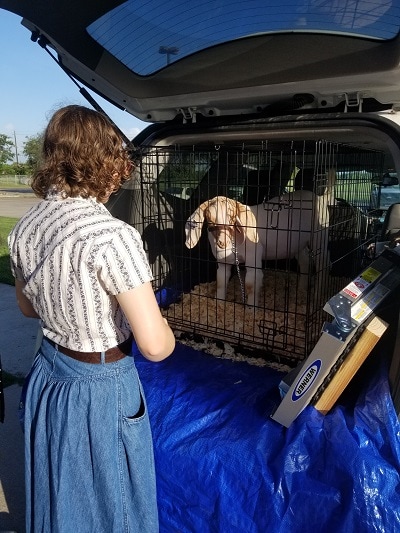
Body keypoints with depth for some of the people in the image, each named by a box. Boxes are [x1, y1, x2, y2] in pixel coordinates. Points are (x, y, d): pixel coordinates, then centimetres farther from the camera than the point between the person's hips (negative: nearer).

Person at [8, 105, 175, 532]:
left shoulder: (24, 228, -5)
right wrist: (169, 337, -5)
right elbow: (155, 346, -26)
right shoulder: (113, 236, -28)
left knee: (60, 497, 31)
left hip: (46, 377, 7)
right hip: (100, 390, -6)